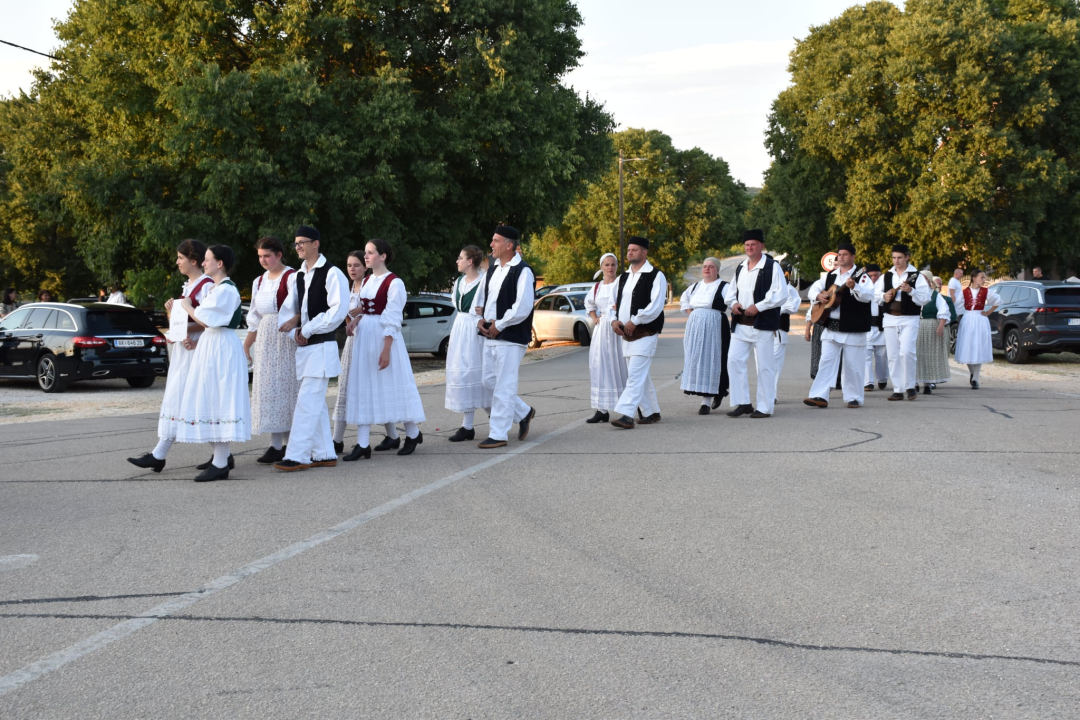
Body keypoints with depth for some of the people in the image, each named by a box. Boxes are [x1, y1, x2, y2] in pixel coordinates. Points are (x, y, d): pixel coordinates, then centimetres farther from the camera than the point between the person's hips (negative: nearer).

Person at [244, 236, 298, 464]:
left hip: (286, 340, -7)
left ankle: (289, 445, 1)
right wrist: (245, 347, 19)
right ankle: (276, 445, 6)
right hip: (265, 339, 7)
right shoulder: (259, 282, 15)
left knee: (285, 387, -5)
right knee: (268, 390, 3)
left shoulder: (291, 278, -7)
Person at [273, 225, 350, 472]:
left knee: (307, 403, -11)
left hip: (322, 347, -8)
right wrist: (295, 333, -6)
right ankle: (325, 454, 19)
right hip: (303, 347, 8)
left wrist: (307, 330, -13)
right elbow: (287, 312, 12)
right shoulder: (296, 277, 13)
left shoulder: (332, 274, -9)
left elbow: (338, 312, -16)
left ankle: (297, 456, -11)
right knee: (316, 404, 11)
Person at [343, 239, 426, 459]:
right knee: (364, 388, 3)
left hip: (384, 336, -7)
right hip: (364, 336, 7)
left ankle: (413, 434, 20)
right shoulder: (366, 281, 12)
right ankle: (363, 443, 3)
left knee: (393, 385, 2)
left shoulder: (394, 283, -11)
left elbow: (393, 319, -15)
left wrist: (386, 349, -19)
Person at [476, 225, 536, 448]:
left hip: (511, 338, -9)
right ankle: (523, 413, 31)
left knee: (503, 387, -5)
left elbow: (523, 307, -19)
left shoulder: (522, 271, -12)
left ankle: (498, 435, 2)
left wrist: (498, 325, -14)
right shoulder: (493, 270, 14)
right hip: (491, 336, 9)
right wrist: (481, 320, 5)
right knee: (489, 382, 13)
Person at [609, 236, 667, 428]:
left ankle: (626, 415, -21)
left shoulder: (655, 276, -7)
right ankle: (650, 412, 24)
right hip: (625, 334, 8)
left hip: (645, 334, -8)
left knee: (635, 375, -15)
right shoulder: (623, 277, 16)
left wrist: (634, 321, -18)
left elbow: (656, 306, -16)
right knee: (640, 376, 13)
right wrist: (614, 320, 0)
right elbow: (613, 302, 19)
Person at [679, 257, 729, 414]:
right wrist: (690, 313, 15)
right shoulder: (695, 287, 14)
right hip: (694, 329, 6)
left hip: (714, 327, -6)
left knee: (710, 361, -6)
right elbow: (683, 300, 31)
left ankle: (707, 401, -3)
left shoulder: (723, 287, -4)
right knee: (694, 361, 4)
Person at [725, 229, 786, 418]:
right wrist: (733, 303, 2)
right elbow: (730, 290, 25)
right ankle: (742, 403, 7)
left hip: (762, 324, -6)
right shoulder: (740, 268, 15)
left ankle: (764, 407, 8)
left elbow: (781, 295, -13)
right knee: (734, 360, -2)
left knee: (764, 366, 0)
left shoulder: (772, 267, -6)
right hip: (740, 324, 6)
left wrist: (758, 307, -18)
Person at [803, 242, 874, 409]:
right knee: (826, 361, 0)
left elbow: (867, 295, -19)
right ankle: (820, 396, -1)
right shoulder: (831, 275, 13)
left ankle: (855, 397, 12)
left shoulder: (861, 276, -5)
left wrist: (854, 287, -37)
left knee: (852, 364, 1)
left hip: (853, 328, -5)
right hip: (831, 327, 5)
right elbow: (813, 289, 18)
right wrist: (818, 295, -3)